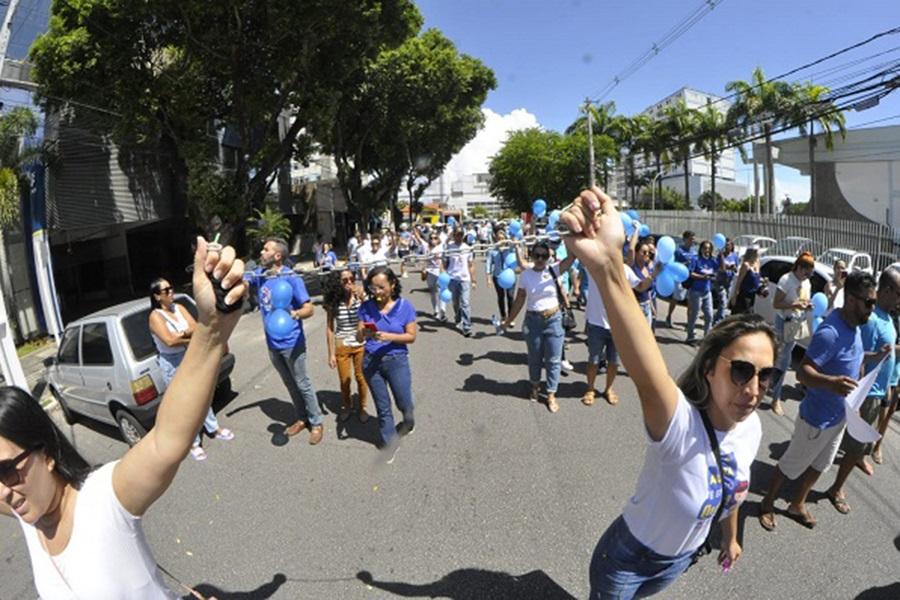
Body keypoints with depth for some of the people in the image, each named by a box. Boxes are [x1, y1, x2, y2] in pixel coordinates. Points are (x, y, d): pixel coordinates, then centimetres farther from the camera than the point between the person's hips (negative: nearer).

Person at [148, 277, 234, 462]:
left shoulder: (179, 308, 3)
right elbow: (169, 340, -26)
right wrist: (191, 337, -15)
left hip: (191, 358, 6)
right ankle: (193, 443, 15)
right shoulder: (155, 316, -15)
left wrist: (183, 334, -22)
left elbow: (196, 328, -5)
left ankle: (213, 429, 35)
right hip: (172, 364, -6)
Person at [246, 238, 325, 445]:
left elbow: (309, 309, -18)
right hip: (272, 343, 6)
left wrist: (295, 314, -40)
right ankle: (302, 418, 36)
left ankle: (317, 422, 20)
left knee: (302, 384, 5)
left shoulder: (292, 278, -18)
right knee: (290, 385, 19)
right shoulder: (259, 274, 0)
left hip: (292, 342, -6)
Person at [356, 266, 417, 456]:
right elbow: (358, 337, -3)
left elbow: (411, 336, -9)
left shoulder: (405, 306, -10)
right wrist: (364, 333, -27)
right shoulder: (366, 307, -5)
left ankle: (409, 422, 47)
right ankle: (389, 442, 34)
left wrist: (388, 336, -24)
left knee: (404, 403, 11)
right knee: (382, 407, 14)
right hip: (371, 362, 2)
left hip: (396, 361, -2)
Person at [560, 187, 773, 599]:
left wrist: (730, 537, 22)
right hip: (629, 558, -5)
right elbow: (647, 375, -63)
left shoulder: (751, 428, -16)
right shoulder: (681, 424, -40)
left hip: (682, 557, 6)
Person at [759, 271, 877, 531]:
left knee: (820, 465, 23)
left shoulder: (854, 325, -1)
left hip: (839, 415, 9)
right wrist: (830, 382, -51)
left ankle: (797, 505, 43)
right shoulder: (830, 333, -30)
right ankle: (767, 503, 31)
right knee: (792, 464, 10)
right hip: (818, 417, -9)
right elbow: (803, 372, -35)